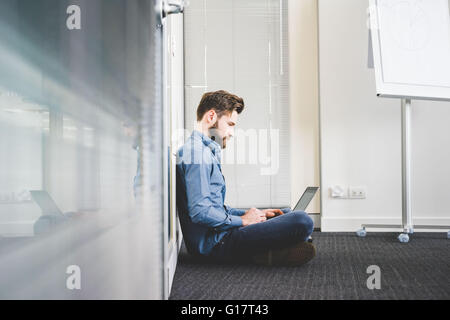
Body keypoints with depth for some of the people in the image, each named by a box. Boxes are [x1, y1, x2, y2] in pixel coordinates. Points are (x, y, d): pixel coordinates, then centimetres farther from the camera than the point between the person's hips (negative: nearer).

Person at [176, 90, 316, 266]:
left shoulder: (207, 152, 21)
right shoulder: (197, 153, -14)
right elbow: (199, 212, -24)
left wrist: (252, 214, 11)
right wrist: (243, 220, -10)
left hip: (218, 233, 11)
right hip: (213, 242, -11)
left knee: (287, 214, 25)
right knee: (302, 222, -23)